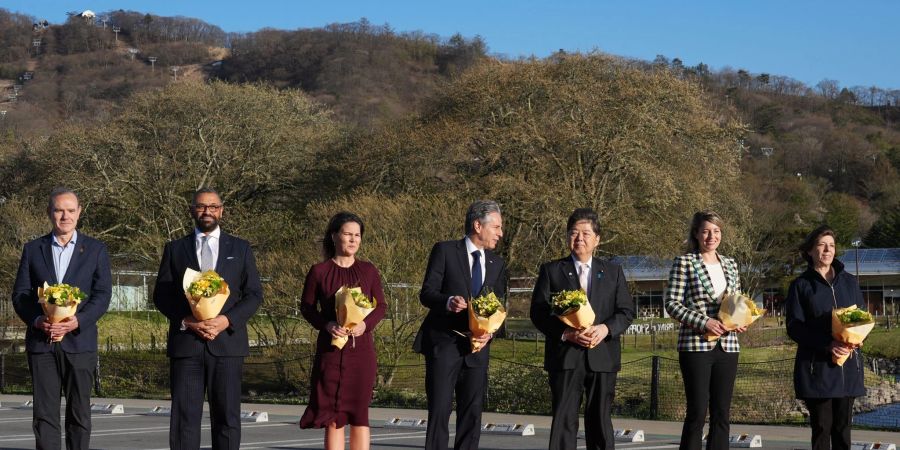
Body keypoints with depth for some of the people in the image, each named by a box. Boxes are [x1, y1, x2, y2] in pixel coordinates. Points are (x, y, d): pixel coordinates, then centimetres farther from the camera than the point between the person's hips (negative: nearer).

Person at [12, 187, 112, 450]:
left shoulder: (95, 250, 8)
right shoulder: (33, 249, 12)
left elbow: (103, 295, 0)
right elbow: (19, 293, 7)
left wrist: (77, 321, -16)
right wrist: (36, 320, -12)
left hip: (79, 341, -1)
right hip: (41, 341, 1)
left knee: (79, 413, 3)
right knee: (44, 413, -1)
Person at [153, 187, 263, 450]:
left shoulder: (240, 249, 12)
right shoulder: (175, 249, 12)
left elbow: (254, 294, 7)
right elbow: (161, 295, 7)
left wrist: (227, 320, -10)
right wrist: (187, 321, -10)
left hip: (227, 341, 0)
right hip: (185, 343, 0)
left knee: (227, 416, 0)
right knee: (184, 415, -3)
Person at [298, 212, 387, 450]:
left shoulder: (368, 270, 5)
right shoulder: (319, 271, 1)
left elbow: (381, 305, 9)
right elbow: (306, 307, 5)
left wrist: (366, 324, -12)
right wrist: (327, 324, -14)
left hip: (361, 347, 1)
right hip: (330, 347, -1)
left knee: (359, 412, 0)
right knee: (332, 415, 1)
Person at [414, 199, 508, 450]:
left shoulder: (497, 264, 14)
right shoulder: (444, 251, -2)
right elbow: (426, 293, -7)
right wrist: (449, 302, -28)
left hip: (477, 346, 5)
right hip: (444, 343, -5)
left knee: (472, 412, 4)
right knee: (439, 410, -7)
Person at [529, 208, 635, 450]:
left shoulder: (613, 272, 13)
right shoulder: (551, 271, 6)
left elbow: (626, 311, 8)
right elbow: (538, 312, 0)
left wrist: (606, 328, -12)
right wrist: (566, 333, -15)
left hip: (602, 355, 2)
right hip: (565, 355, -2)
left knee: (600, 421, 7)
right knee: (563, 421, -5)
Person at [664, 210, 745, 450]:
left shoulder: (730, 265, 14)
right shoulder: (684, 263, -2)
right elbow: (672, 304, -7)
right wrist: (703, 322, -17)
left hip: (727, 346, 5)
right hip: (696, 346, -5)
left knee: (721, 414, 5)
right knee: (697, 412, -6)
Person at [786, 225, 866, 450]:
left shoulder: (849, 282, 11)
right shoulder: (801, 285, 2)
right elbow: (794, 327, -5)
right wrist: (827, 345, -19)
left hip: (848, 364, 3)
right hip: (816, 366, -3)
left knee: (843, 425, 4)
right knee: (821, 426, -2)